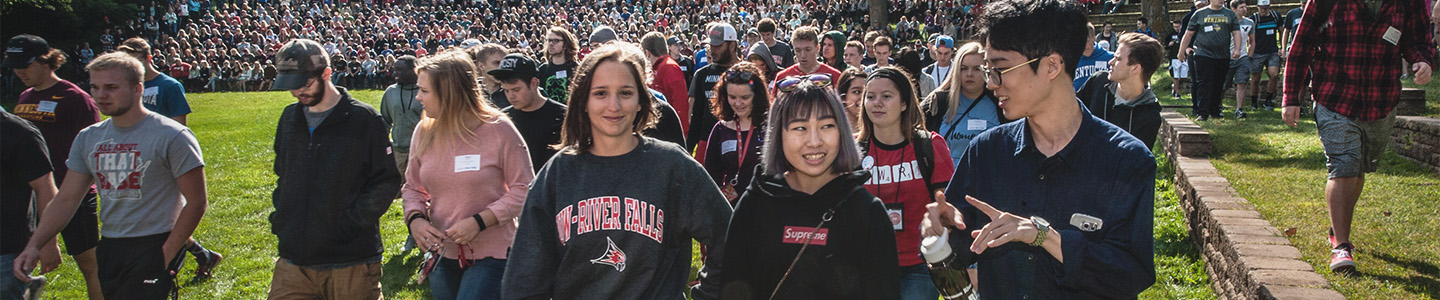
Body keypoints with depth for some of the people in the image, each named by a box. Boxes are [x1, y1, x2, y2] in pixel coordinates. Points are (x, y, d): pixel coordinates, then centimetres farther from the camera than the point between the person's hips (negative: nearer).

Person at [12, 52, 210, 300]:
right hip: (108, 249, 6)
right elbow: (66, 199, 11)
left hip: (155, 246, -6)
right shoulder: (88, 139, 9)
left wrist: (166, 255, -14)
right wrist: (34, 246, -2)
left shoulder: (171, 136, -9)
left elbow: (196, 202, -10)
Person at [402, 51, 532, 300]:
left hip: (491, 254, -5)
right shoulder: (424, 131, 1)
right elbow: (413, 187, 12)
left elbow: (523, 189, -10)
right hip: (442, 252, 5)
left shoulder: (498, 129, -13)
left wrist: (479, 221, -20)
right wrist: (415, 218, -9)